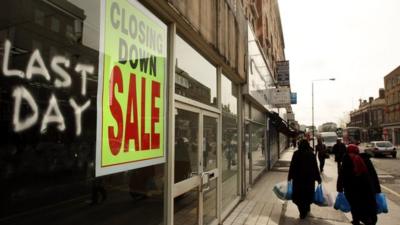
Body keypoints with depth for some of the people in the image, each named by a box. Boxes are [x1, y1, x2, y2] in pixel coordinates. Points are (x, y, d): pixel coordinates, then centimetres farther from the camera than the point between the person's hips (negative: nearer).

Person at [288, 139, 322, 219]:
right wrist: (318, 178, 7)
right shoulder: (311, 154, -5)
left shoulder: (296, 154, -9)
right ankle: (306, 209, 36)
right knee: (308, 193, 20)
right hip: (309, 178, 2)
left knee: (299, 195, 10)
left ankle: (302, 213, 11)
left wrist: (289, 177, 1)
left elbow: (292, 166, -8)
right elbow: (315, 167, -2)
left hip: (298, 177, -2)